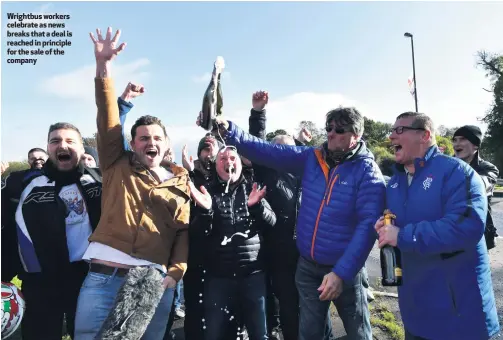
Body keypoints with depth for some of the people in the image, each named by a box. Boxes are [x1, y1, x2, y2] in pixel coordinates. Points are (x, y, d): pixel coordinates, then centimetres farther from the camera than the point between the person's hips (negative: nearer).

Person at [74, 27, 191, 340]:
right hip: (104, 277, 0)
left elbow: (185, 232, 6)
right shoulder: (118, 167, 10)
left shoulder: (181, 183, 10)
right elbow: (108, 121, -1)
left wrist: (174, 274, -8)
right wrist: (104, 66, -10)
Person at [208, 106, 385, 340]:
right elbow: (268, 152, -6)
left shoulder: (367, 171, -13)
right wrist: (229, 131, -18)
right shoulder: (311, 158, 0)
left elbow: (367, 224, -19)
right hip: (308, 266, 3)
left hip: (345, 270, -3)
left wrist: (342, 272, -24)